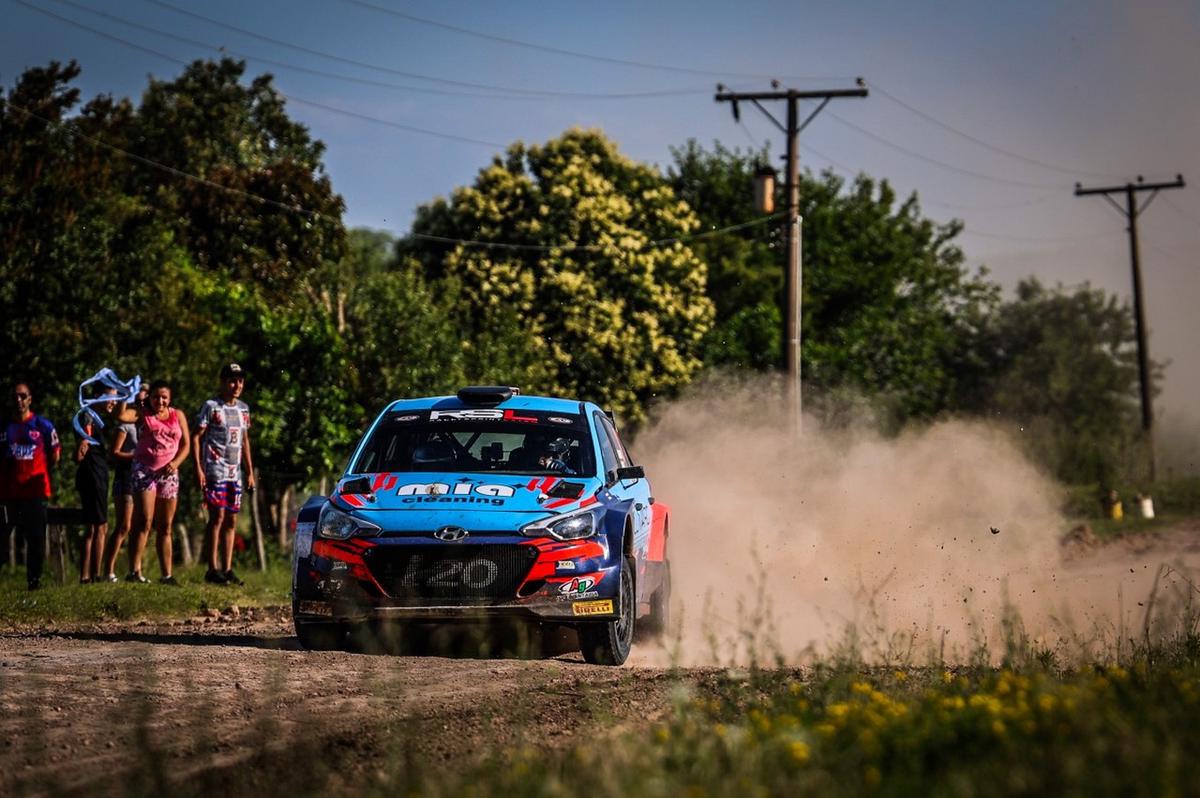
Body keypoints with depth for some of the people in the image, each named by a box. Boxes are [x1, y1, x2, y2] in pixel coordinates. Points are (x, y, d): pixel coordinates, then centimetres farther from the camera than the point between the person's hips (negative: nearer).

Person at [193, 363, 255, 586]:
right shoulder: (210, 406, -5)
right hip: (215, 470, -7)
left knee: (231, 521, 6)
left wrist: (250, 472, 18)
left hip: (235, 473, 7)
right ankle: (213, 569, -7)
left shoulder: (243, 408, 15)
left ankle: (227, 569, 10)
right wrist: (198, 468, -14)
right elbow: (196, 437, -6)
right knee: (217, 517, -10)